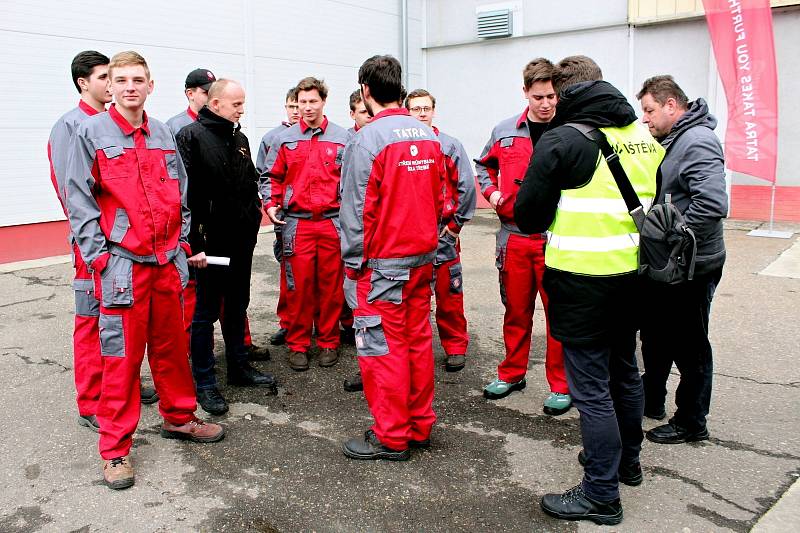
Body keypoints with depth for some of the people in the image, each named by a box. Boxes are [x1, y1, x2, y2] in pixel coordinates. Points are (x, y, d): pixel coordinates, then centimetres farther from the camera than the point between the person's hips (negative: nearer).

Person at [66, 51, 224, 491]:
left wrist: (182, 243, 10)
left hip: (167, 261, 5)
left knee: (172, 345, 14)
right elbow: (79, 200, -6)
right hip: (122, 264, -5)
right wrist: (99, 257, -11)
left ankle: (178, 417, 33)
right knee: (122, 356, 0)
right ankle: (115, 449, 13)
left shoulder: (163, 136, 12)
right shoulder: (91, 133, -3)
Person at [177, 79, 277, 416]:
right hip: (211, 244, -7)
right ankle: (204, 383, 15)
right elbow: (185, 194, -17)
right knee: (206, 312, 4)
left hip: (242, 241, 7)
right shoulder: (191, 137, -11)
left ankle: (239, 367, 32)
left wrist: (253, 221, 14)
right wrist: (194, 244, -21)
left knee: (237, 307, 18)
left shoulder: (239, 139, 13)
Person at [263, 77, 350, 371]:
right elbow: (274, 177, 14)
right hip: (296, 222, 0)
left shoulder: (342, 137, 6)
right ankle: (298, 344, 16)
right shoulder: (284, 139, 8)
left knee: (331, 285, 6)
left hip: (332, 222, 0)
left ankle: (328, 342, 20)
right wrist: (271, 204, 0)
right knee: (298, 286, 2)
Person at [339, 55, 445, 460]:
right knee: (418, 340, 14)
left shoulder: (367, 139, -14)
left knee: (382, 346, 2)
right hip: (423, 257, 7)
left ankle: (390, 438, 12)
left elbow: (356, 210, -14)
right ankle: (420, 426, 25)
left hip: (382, 263, -7)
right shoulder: (429, 136, 7)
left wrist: (352, 262, -5)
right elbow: (438, 199, 12)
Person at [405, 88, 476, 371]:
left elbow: (467, 187, 0)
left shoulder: (450, 146, 1)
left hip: (443, 233, -1)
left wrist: (455, 223, -3)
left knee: (448, 294, 4)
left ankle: (456, 348, 17)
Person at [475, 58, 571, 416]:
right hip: (513, 236, 3)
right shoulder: (505, 131, 7)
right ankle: (512, 373, 31)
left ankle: (561, 385, 17)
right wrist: (491, 191, 7)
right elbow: (484, 164, 24)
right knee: (516, 310, 15)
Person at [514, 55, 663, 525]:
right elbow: (657, 202, 18)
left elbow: (529, 216, -9)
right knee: (625, 370, 21)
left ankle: (601, 495, 8)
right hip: (633, 273, 8)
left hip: (583, 278, -7)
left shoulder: (562, 139, -11)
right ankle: (627, 460, 38)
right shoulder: (644, 138, 9)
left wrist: (552, 223, 11)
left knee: (591, 387, 0)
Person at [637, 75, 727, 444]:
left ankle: (691, 423, 20)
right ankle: (651, 400, 38)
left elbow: (713, 204, -32)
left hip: (692, 268, -10)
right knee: (654, 334, 21)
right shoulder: (670, 141, 10)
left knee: (689, 347, 4)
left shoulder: (697, 142, -20)